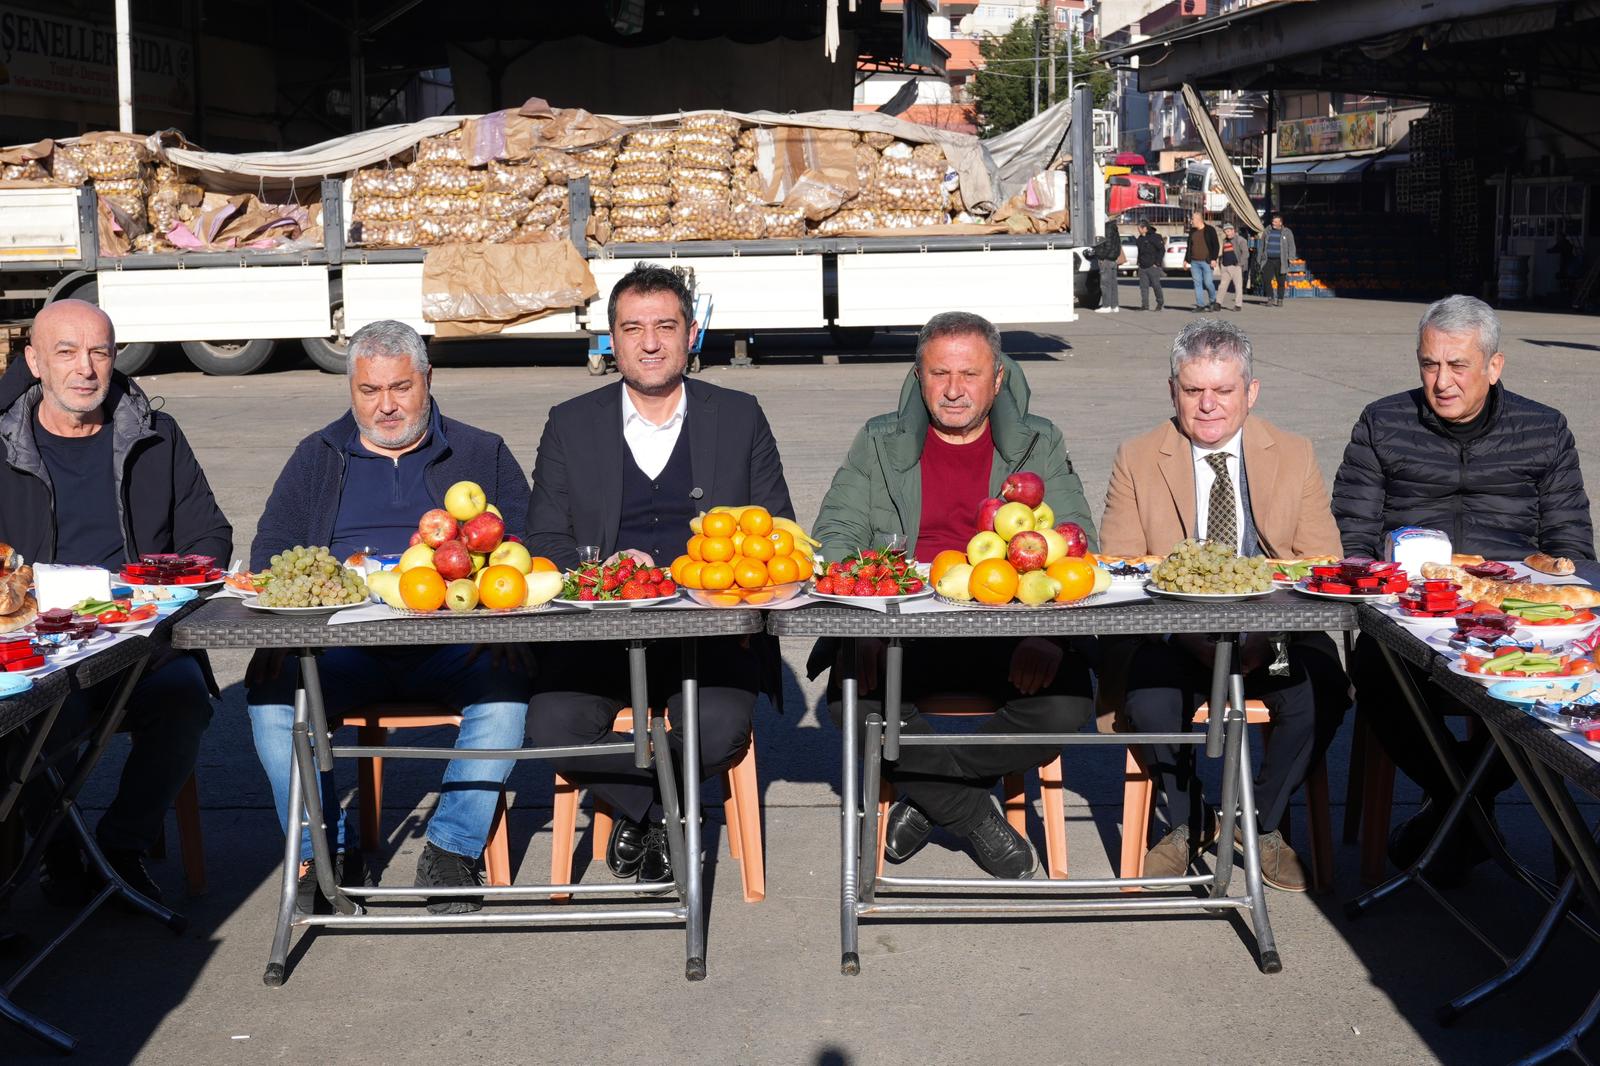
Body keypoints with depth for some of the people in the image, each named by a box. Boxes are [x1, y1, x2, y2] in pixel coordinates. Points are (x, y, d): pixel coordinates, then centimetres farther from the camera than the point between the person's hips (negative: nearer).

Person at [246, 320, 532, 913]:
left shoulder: (482, 455, 16)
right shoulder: (317, 458, 21)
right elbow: (269, 553, 17)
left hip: (452, 645, -1)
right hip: (340, 647, 2)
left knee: (506, 690, -31)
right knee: (271, 698, -25)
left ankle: (451, 853, -18)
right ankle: (325, 854, -11)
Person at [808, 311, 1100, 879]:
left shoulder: (1038, 445, 14)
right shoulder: (879, 443, 14)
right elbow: (834, 538, 5)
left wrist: (1049, 631, -16)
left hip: (1010, 635, 0)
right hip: (903, 632, 0)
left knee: (1067, 704, -29)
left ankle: (925, 798, -7)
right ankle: (976, 813, -9)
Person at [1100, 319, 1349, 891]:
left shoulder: (1295, 456, 10)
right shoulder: (1136, 460, 6)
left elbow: (1322, 566, 2)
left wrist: (1269, 632, -18)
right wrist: (1184, 631, -19)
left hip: (1276, 635, 1)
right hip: (1172, 635, -1)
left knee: (1323, 694, -28)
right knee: (1150, 697, -32)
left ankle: (1264, 822, 1)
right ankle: (1188, 822, -1)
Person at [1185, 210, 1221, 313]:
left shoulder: (1209, 230, -3)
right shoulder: (1192, 231, 13)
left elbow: (1216, 245, -4)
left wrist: (1214, 259, -12)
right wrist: (1186, 259, 17)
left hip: (1206, 262, -5)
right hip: (1194, 262, 5)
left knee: (1208, 282, -8)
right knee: (1197, 283, 2)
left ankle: (1213, 301, 15)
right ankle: (1200, 305, 5)